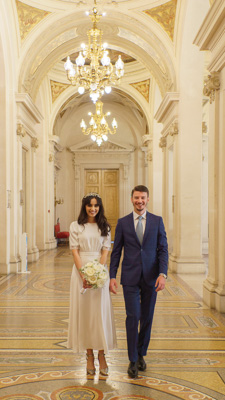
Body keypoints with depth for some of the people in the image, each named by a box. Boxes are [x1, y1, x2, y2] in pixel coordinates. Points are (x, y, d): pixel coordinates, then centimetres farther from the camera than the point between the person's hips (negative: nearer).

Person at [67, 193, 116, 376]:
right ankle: (89, 356, 14)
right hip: (80, 270, 0)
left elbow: (105, 251, 1)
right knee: (84, 311, 4)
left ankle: (102, 356, 10)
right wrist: (83, 275, -14)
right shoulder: (76, 226, 2)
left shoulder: (105, 227, 6)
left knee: (100, 312, 1)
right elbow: (75, 251, -3)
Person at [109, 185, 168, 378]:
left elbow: (163, 249, 0)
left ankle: (141, 354, 29)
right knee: (133, 316, -5)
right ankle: (133, 360, 10)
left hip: (151, 278, 1)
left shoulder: (157, 221, 3)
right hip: (130, 277, -1)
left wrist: (162, 274, -11)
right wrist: (112, 276, -2)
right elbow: (116, 251, 5)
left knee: (147, 318, 10)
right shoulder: (123, 222, 3)